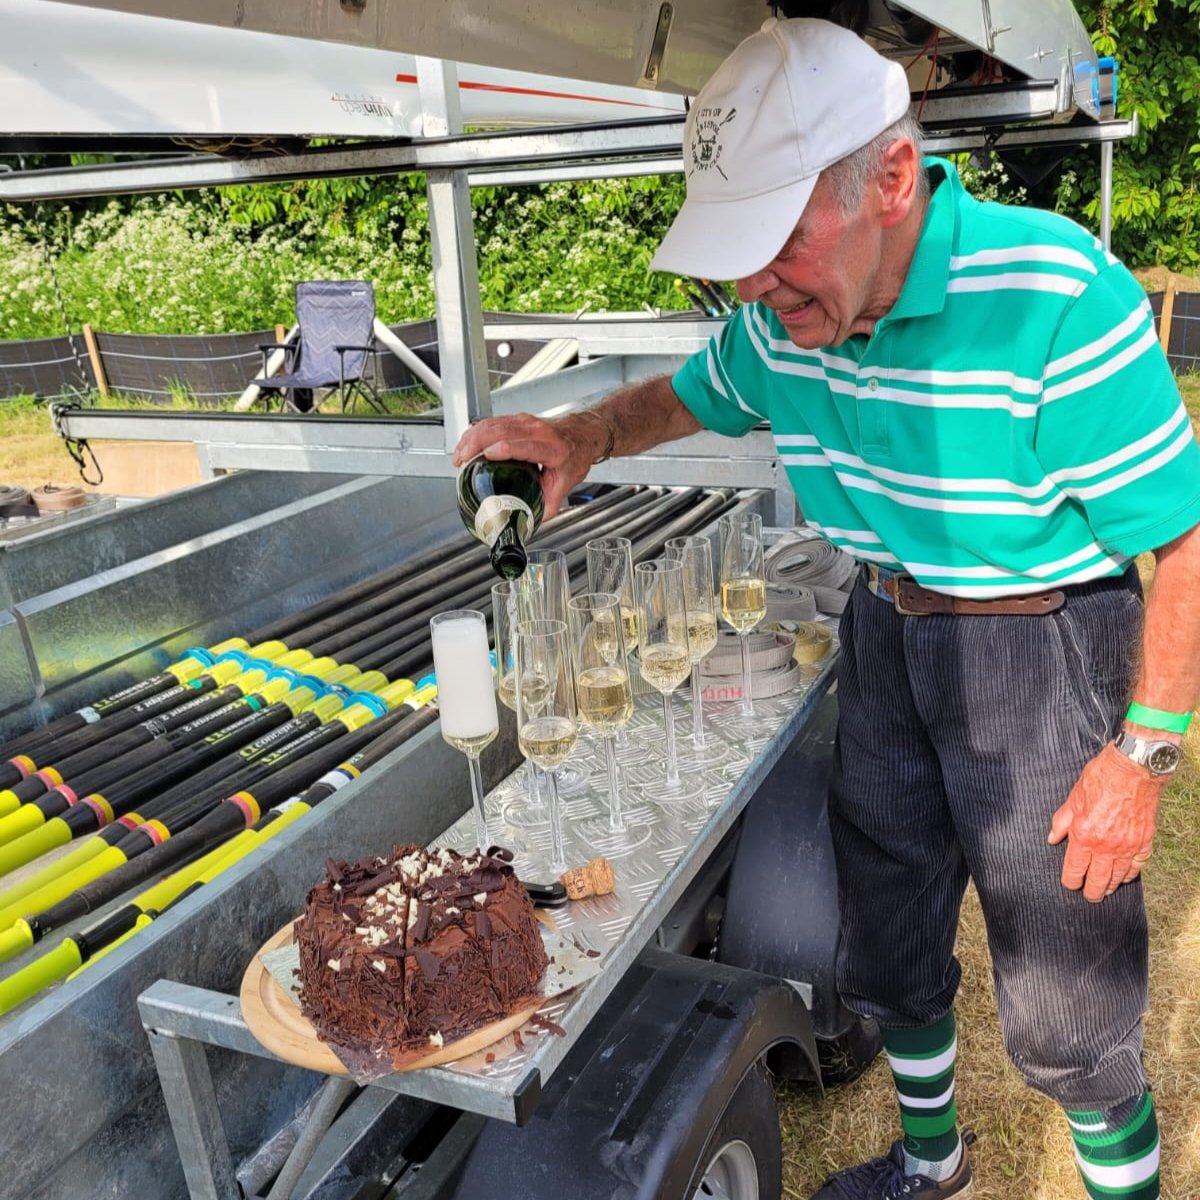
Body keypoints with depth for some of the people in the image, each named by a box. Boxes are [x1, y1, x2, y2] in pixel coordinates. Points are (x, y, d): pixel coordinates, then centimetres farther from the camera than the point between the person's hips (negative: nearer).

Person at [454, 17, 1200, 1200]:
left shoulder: (1055, 297, -27)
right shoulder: (785, 312, -8)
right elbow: (688, 395, 13)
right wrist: (581, 433, -7)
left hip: (1043, 645, -6)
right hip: (888, 630, 6)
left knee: (1064, 1006, 4)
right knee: (887, 943, 20)